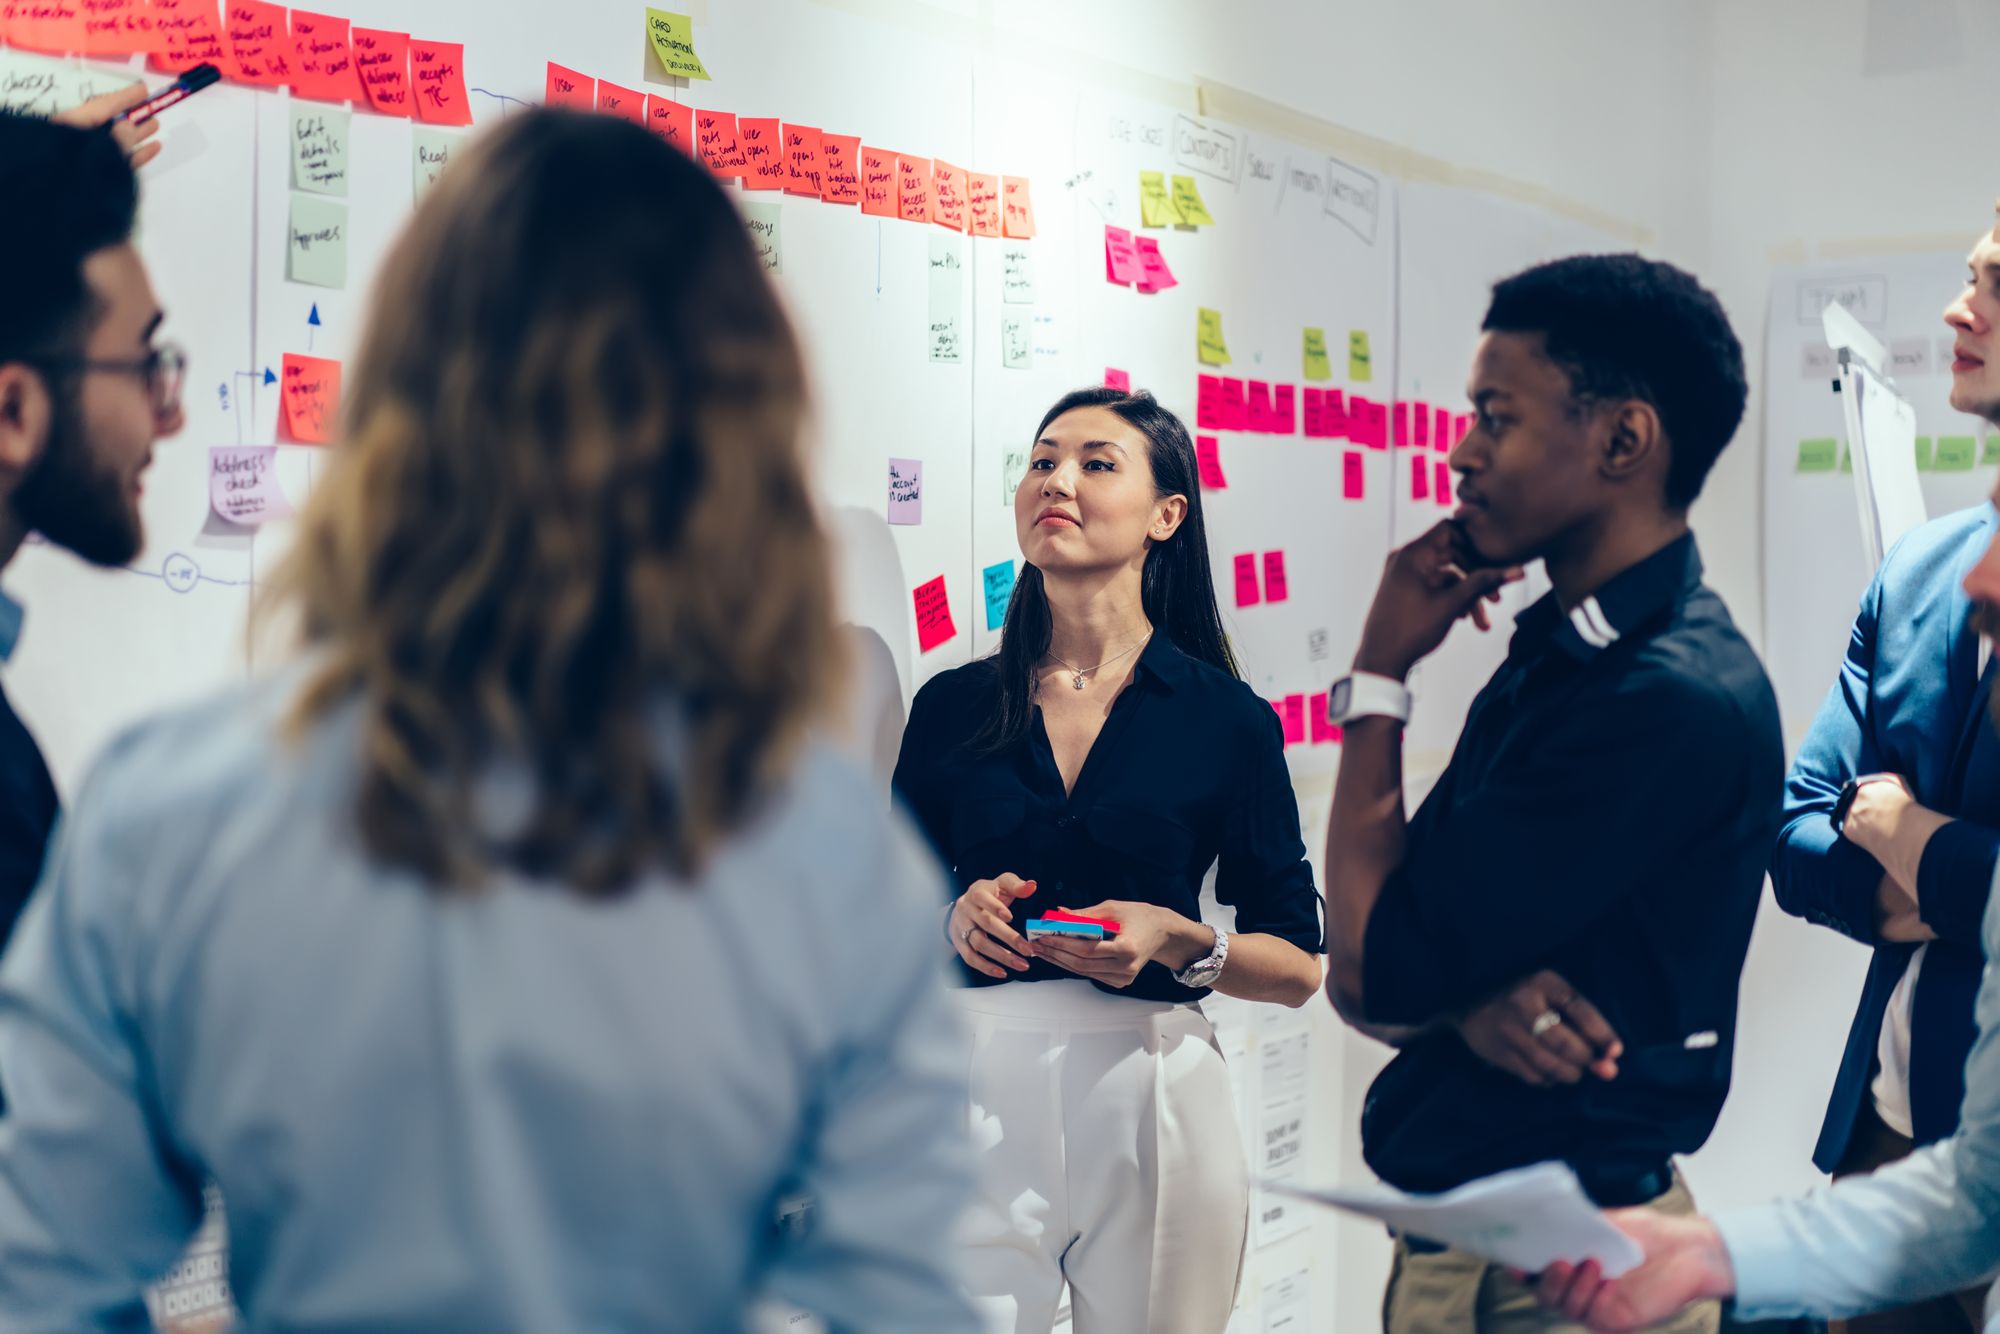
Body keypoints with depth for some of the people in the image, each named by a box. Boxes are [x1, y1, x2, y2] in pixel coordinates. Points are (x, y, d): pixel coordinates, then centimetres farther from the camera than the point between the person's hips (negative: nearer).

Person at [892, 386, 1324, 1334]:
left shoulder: (1227, 719, 1)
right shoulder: (953, 706, 7)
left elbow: (1298, 966, 2)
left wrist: (1175, 939, -14)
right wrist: (956, 917, -7)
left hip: (1150, 1090, -1)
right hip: (980, 1088, 1)